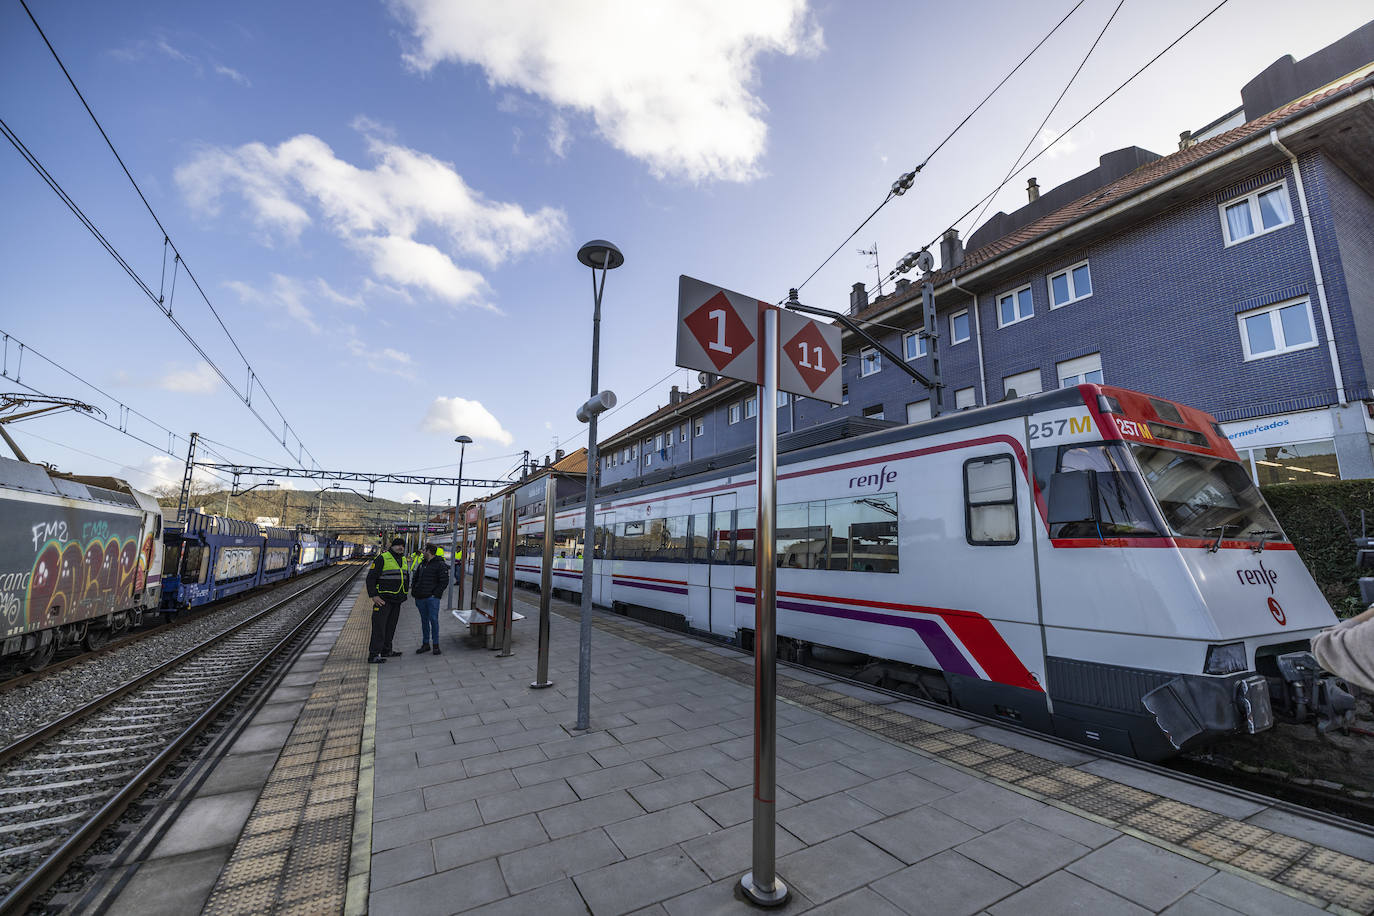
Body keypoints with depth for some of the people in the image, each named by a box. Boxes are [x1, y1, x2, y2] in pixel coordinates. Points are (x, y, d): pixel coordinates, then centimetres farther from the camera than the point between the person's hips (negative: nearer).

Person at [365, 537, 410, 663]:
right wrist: (373, 595, -18)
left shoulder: (403, 560, 13)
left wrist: (404, 593, 19)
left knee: (391, 626, 15)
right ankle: (373, 655, -1)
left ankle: (386, 650, 26)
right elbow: (370, 578, -12)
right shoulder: (382, 558, -10)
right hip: (383, 599, -8)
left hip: (396, 600, 8)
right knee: (379, 627, -6)